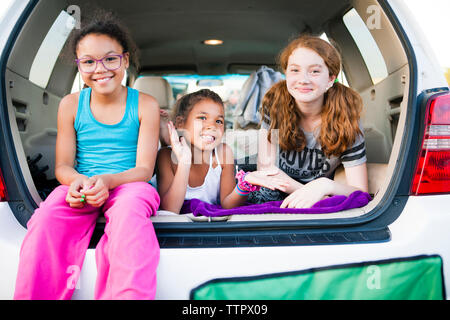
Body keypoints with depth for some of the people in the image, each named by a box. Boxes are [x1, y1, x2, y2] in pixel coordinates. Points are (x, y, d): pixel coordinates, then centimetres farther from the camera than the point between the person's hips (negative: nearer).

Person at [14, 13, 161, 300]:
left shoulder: (145, 105, 2)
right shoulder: (71, 105, 9)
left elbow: (144, 169, -3)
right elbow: (63, 165, 7)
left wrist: (107, 180, -23)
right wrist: (77, 181, -19)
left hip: (129, 185, -2)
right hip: (81, 187, 2)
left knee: (129, 210, -37)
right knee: (47, 215, -30)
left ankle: (131, 296, -30)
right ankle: (36, 295, -18)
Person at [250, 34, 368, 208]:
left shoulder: (346, 120, -16)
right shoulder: (275, 103, -12)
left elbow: (360, 192, -16)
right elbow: (266, 165, -12)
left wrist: (325, 186, -38)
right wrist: (308, 192, -25)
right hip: (275, 193, 1)